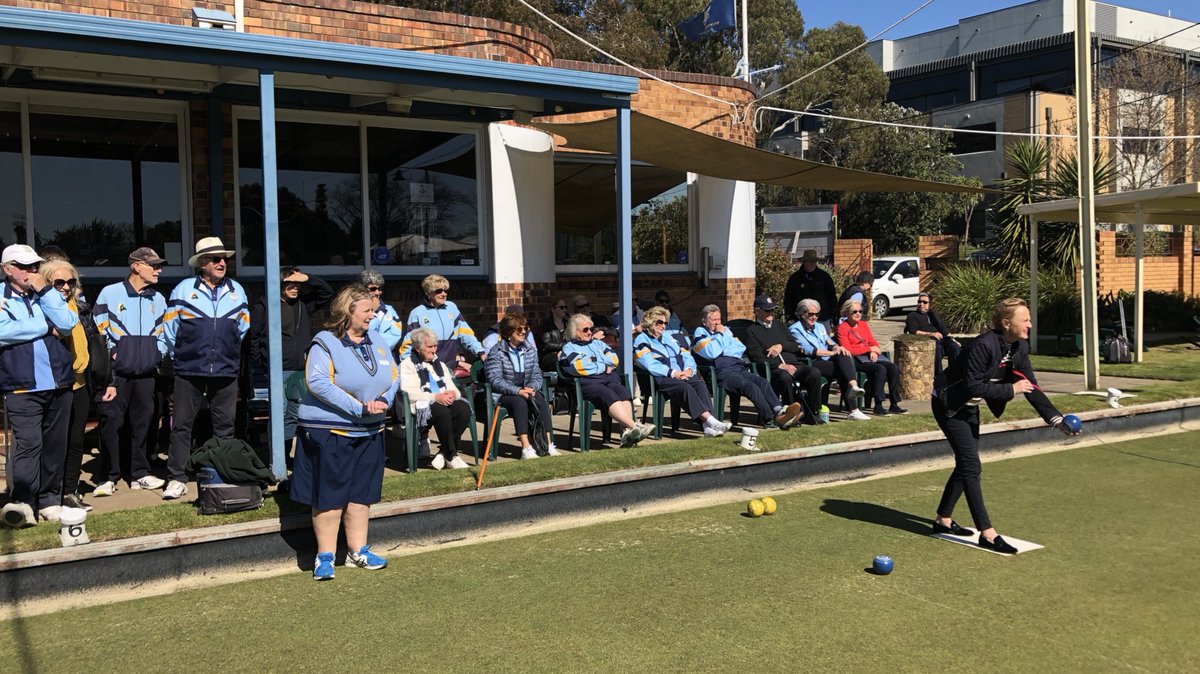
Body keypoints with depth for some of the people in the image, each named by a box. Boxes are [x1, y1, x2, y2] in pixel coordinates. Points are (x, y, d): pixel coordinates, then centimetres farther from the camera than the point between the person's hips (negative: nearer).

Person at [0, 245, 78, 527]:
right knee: (27, 443, -16)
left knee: (55, 444, 8)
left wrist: (45, 290, -7)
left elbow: (67, 324, -3)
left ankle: (50, 499, 16)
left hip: (58, 383, 4)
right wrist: (45, 326, -7)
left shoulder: (47, 293, 13)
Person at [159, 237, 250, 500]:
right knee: (181, 424, 0)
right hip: (189, 370, -2)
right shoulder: (183, 289, -1)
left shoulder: (236, 290, 7)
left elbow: (243, 328, 16)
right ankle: (177, 478, 6)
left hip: (226, 370, 3)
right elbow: (169, 329, 5)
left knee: (225, 425, 8)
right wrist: (181, 356, 12)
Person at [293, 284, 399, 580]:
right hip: (330, 432, -6)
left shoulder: (377, 340, 9)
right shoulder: (325, 343, -10)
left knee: (362, 494, 13)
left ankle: (358, 550, 25)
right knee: (329, 496, 0)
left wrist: (384, 400, -12)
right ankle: (325, 556, 13)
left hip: (370, 432, 6)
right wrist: (359, 408, -24)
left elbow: (394, 375, 10)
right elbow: (318, 382, -22)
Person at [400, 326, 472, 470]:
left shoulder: (439, 364, 27)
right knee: (442, 411, -38)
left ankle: (443, 453, -16)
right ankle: (451, 456, -20)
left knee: (464, 408, -26)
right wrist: (434, 397, -22)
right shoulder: (407, 365, 5)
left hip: (445, 402, 6)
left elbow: (452, 388, 19)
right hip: (421, 406, -6)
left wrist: (453, 393, -8)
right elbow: (408, 392, -11)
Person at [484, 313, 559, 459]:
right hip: (503, 395, -4)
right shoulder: (496, 352, -6)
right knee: (520, 402, -35)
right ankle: (526, 447, -40)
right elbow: (495, 380, -16)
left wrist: (531, 388, -17)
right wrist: (518, 391, -26)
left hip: (525, 391, 4)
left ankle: (549, 443, -33)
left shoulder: (530, 350, 11)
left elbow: (537, 374, 6)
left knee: (541, 400, -26)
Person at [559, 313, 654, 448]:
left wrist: (594, 362, 3)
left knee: (624, 392, -30)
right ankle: (634, 426, -48)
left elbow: (615, 359, 16)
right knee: (609, 395, -35)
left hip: (610, 380, 5)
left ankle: (626, 432, -44)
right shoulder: (569, 348, 16)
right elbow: (580, 367, -4)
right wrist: (604, 367, 6)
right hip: (588, 383, -5)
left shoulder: (598, 343, 32)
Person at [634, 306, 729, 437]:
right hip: (661, 378, -6)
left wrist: (689, 369, -3)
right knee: (685, 387, -34)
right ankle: (712, 421, -44)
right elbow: (649, 364, -9)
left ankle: (707, 426, -42)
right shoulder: (641, 341, 9)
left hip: (682, 375, 6)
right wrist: (673, 373, -18)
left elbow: (687, 356, 21)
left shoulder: (669, 337, 30)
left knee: (700, 384, -26)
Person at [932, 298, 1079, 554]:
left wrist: (1056, 418, -11)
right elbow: (973, 386, -29)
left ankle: (944, 519, 27)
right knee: (971, 466, -11)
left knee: (966, 465, 14)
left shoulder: (1019, 347, -4)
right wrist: (1010, 390, -25)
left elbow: (1031, 387, -3)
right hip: (949, 405, -9)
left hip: (969, 407, 9)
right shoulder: (984, 345, -29)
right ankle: (987, 533, -9)